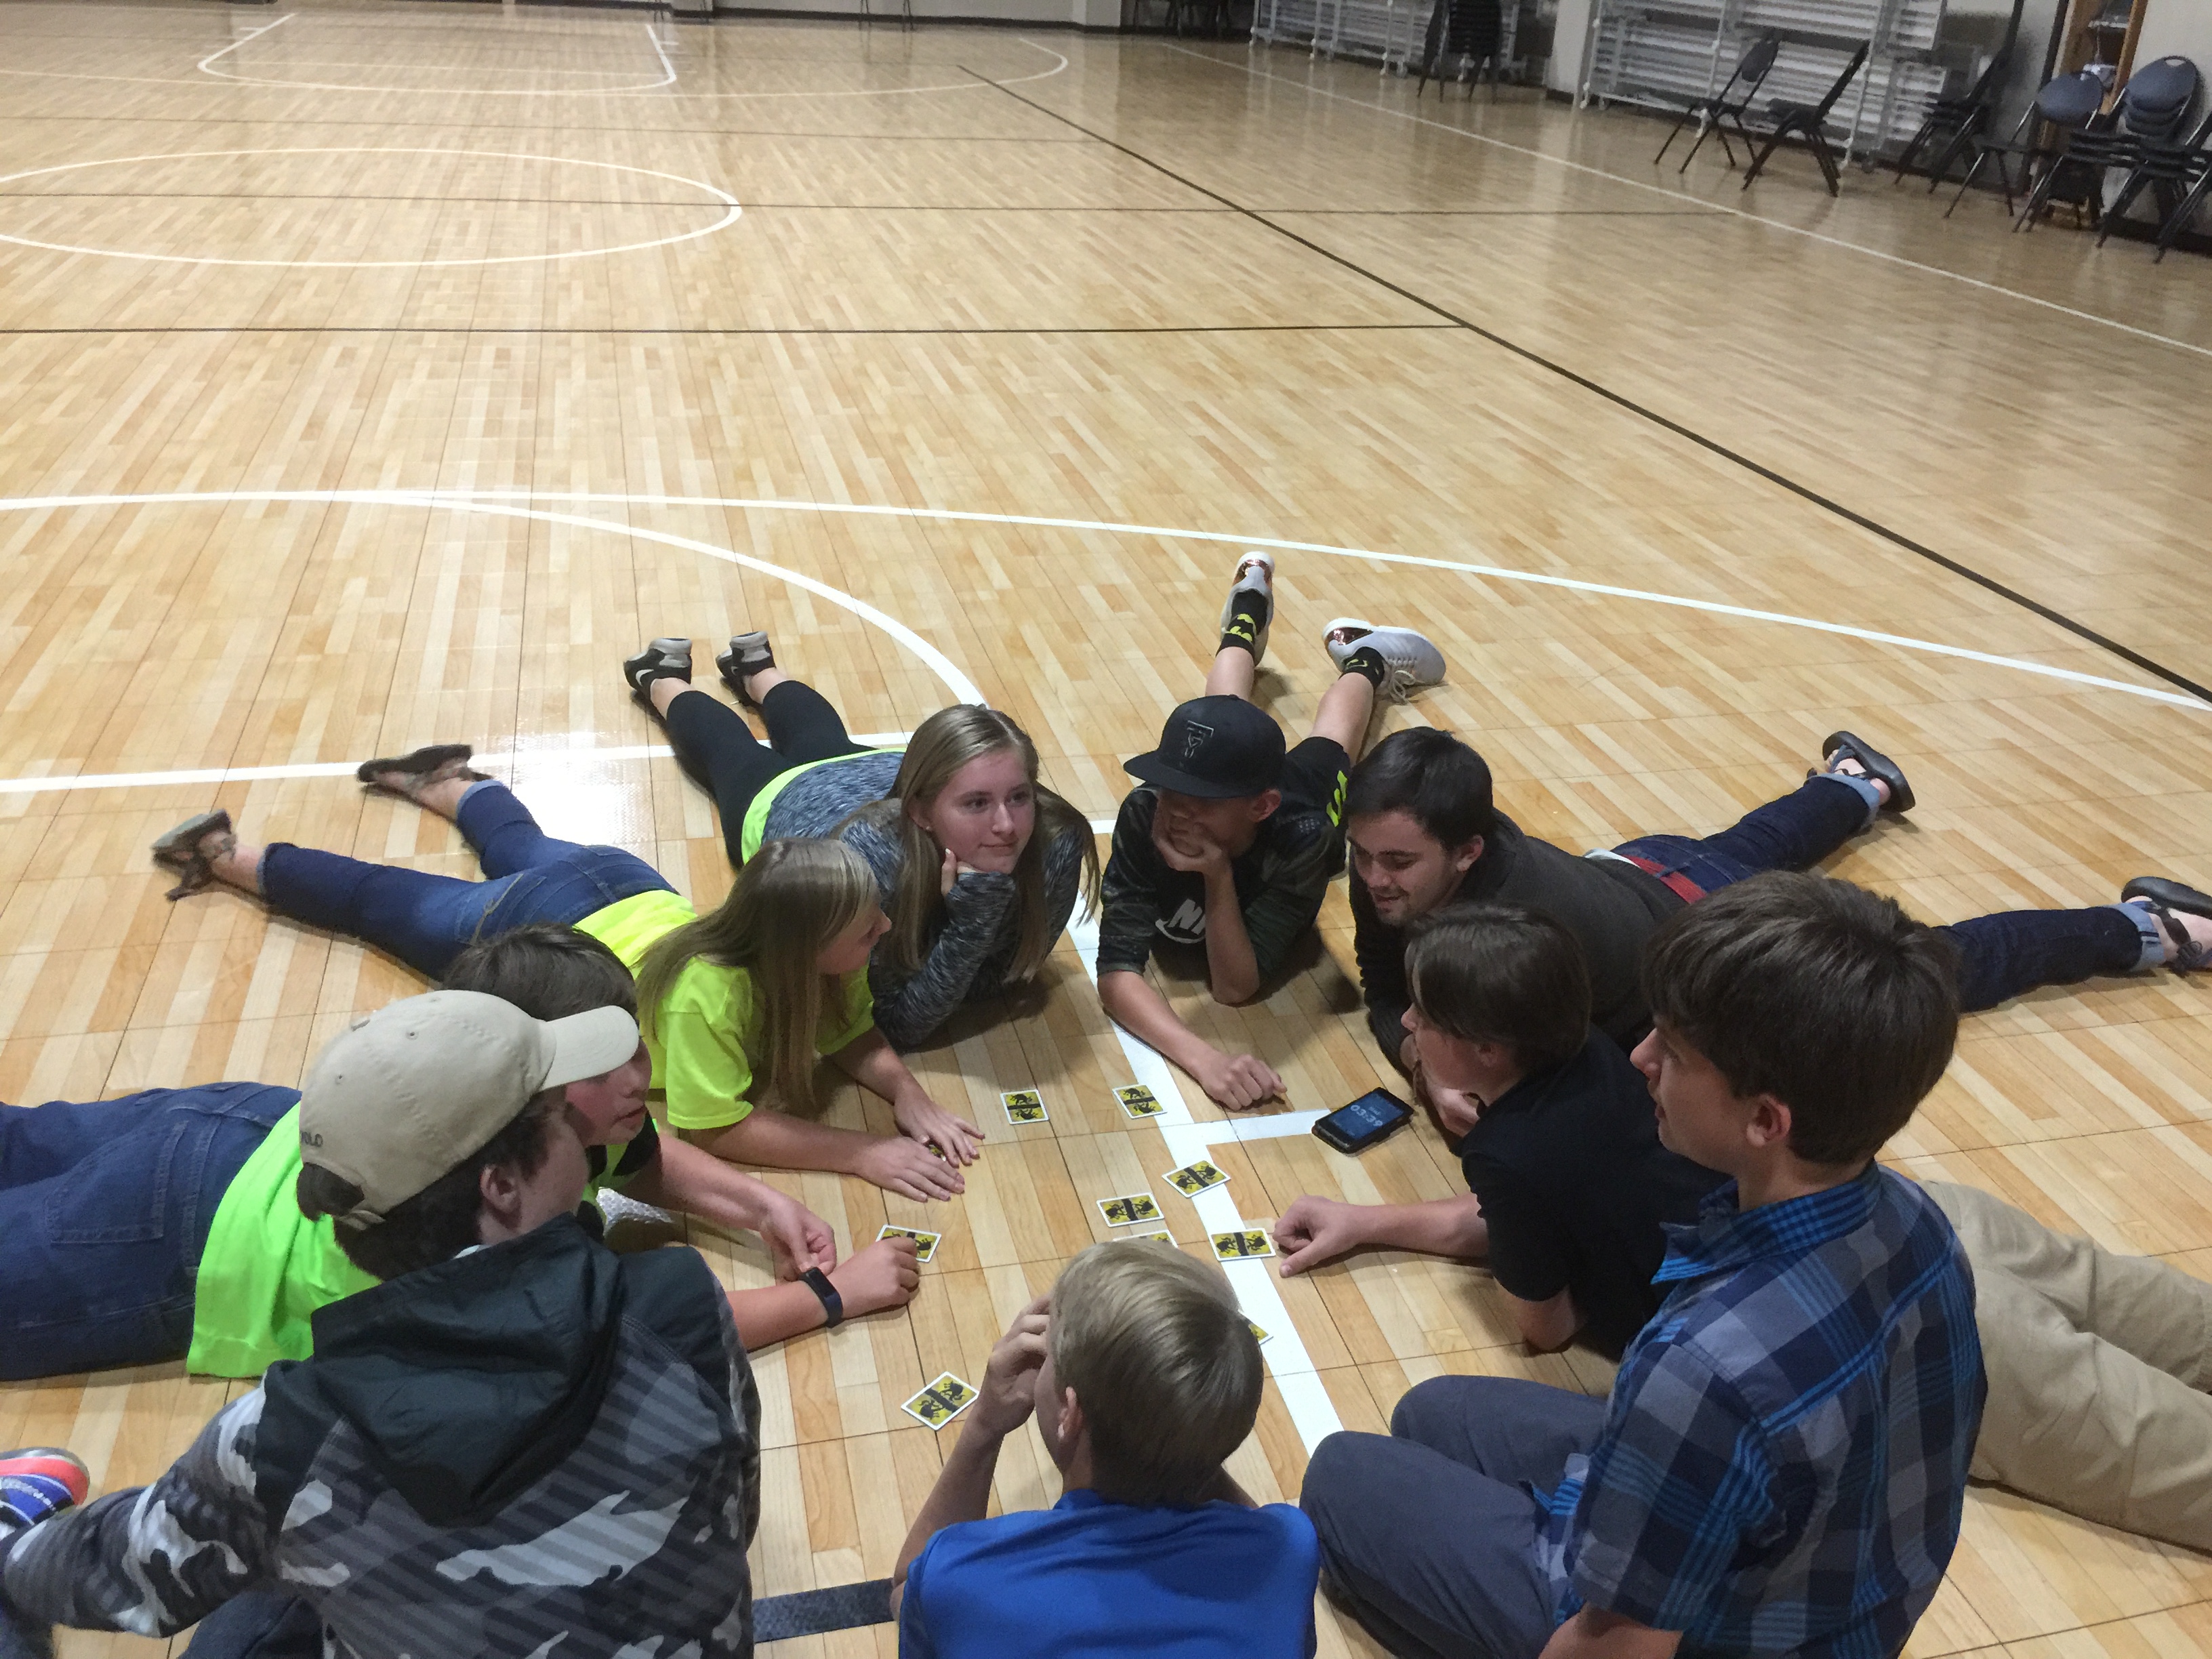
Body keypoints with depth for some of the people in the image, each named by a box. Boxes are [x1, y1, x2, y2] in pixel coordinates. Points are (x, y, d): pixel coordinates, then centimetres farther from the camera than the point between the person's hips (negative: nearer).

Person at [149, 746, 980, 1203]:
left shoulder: (828, 962, -28)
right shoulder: (709, 987, -45)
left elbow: (859, 1040, -16)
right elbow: (716, 1127, -41)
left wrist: (909, 1097, -36)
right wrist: (862, 1153, -48)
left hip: (630, 888, 4)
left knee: (522, 849, 37)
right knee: (379, 897, 21)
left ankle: (443, 782, 60)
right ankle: (228, 854, 43)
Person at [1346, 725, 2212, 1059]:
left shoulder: (1523, 930, -46)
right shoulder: (1395, 858, -27)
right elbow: (1386, 988, -15)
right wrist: (1417, 1050, -33)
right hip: (1640, 870, 7)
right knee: (1743, 848, 39)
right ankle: (1859, 783, 70)